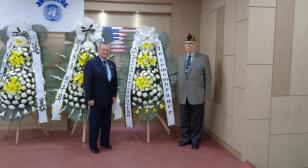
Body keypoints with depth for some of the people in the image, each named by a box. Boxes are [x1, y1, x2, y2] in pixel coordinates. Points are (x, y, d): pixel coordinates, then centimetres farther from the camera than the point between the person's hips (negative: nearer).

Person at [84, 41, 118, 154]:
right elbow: (87, 83, -13)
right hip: (96, 99, -6)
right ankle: (93, 145, 19)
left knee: (107, 122, 14)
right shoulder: (91, 63, -10)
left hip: (108, 99, 6)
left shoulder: (112, 64, 9)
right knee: (95, 123, 5)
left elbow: (115, 81, 14)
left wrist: (114, 95, 8)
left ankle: (105, 142, 29)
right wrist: (89, 98, -16)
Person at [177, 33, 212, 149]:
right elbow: (177, 77, 12)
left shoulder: (203, 58, -1)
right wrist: (177, 92, 9)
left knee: (196, 120, 7)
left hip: (197, 95, -3)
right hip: (182, 95, 4)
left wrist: (207, 94, -4)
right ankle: (185, 138, 28)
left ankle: (195, 141, 22)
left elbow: (207, 77, -1)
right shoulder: (179, 59, 11)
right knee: (184, 119, 12)